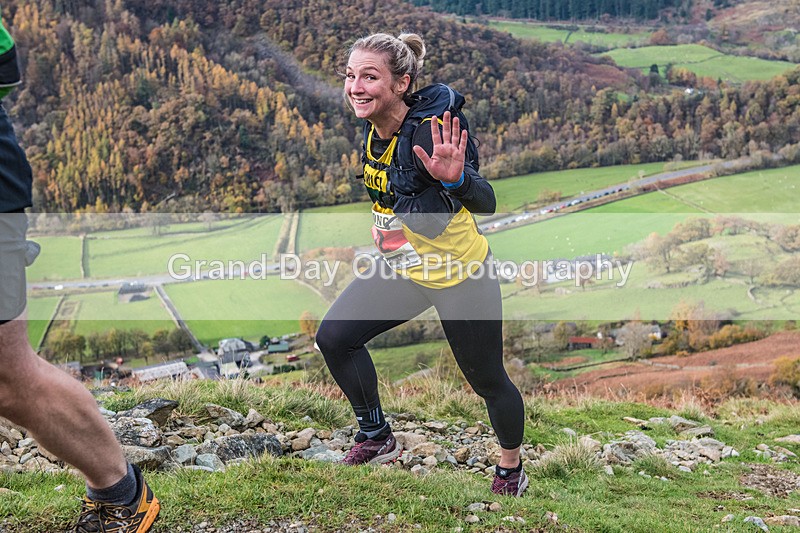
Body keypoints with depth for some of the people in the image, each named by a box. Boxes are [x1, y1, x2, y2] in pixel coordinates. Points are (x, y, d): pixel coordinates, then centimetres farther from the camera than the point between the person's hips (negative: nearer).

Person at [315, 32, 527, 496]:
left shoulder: (427, 132, -28)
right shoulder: (373, 129, -5)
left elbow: (486, 204, -35)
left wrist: (455, 179, -55)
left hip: (461, 276, -7)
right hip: (402, 267, 7)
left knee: (488, 381, 7)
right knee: (334, 337, 2)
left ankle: (512, 470, 36)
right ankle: (378, 439, 23)